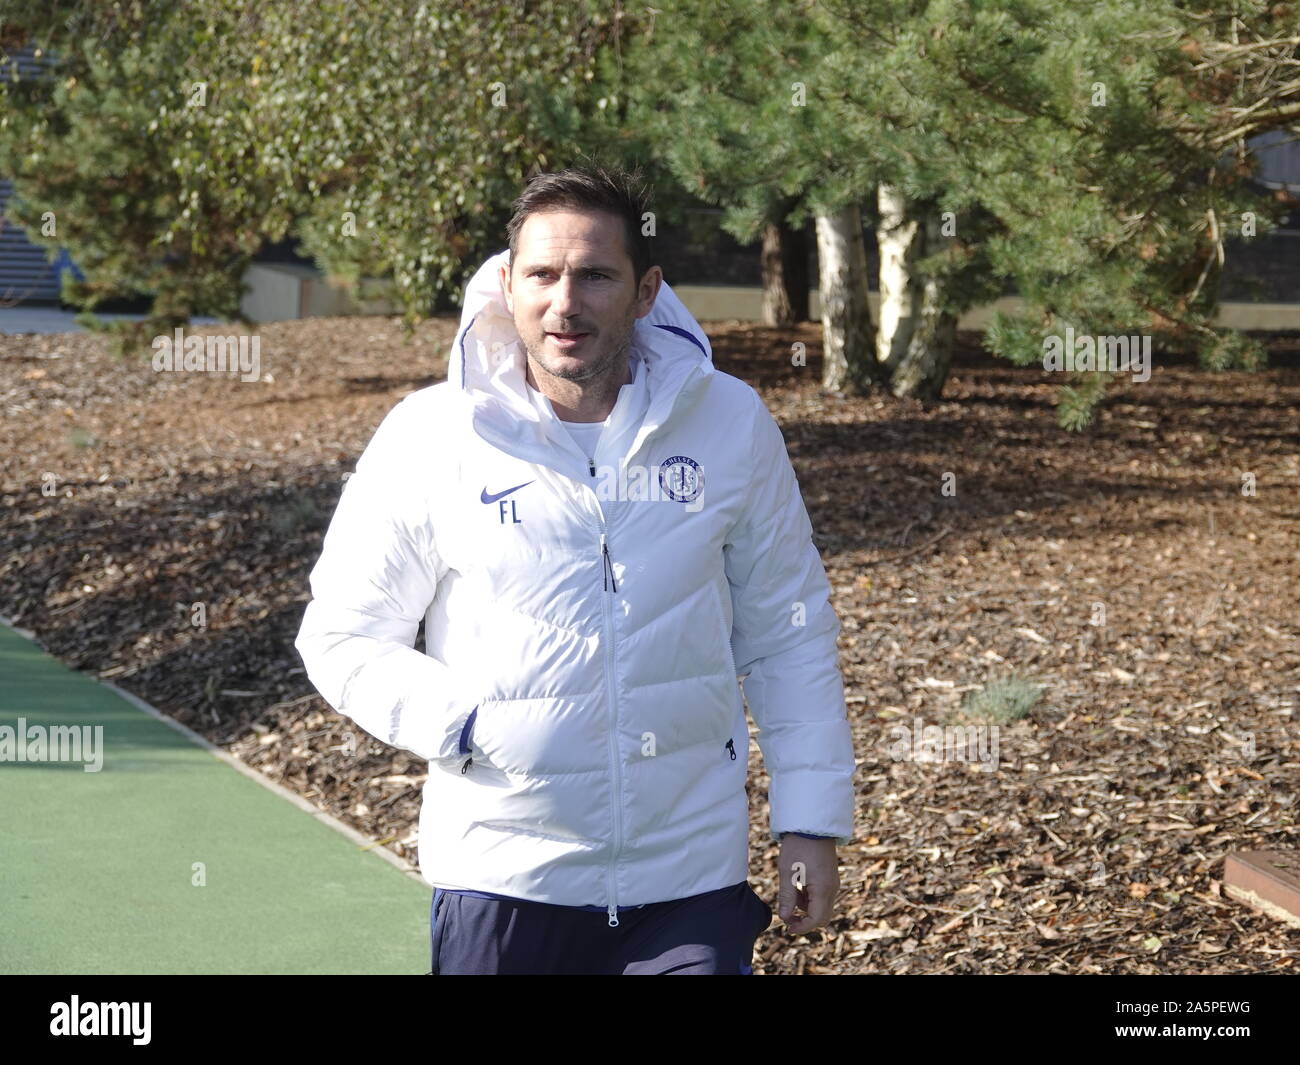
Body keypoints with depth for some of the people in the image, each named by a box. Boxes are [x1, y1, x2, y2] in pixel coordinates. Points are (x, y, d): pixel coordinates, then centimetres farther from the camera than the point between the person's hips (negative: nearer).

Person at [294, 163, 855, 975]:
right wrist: (462, 723, -14)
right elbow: (342, 636, 1)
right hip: (501, 878, -1)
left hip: (693, 879, 1)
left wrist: (811, 823, 4)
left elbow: (787, 635, 7)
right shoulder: (428, 437, -5)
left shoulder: (730, 423, 1)